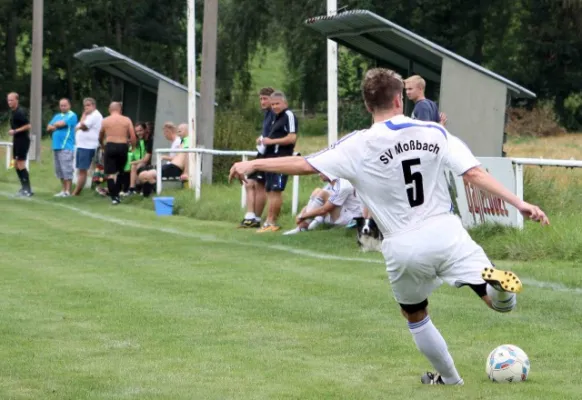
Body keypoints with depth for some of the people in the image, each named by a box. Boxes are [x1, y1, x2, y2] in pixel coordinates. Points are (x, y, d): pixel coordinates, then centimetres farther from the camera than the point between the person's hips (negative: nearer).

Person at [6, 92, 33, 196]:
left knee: (21, 164, -10)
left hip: (23, 140, -10)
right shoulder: (13, 112, 11)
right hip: (16, 140, 10)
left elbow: (28, 126, -22)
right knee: (16, 164, 11)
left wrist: (15, 131, -22)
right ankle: (24, 187, 18)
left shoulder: (20, 112, -17)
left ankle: (27, 190, -6)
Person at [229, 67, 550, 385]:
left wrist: (253, 164, 7)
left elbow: (305, 164, -4)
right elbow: (474, 172, -3)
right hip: (446, 234, 0)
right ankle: (498, 283, -34)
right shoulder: (435, 134, 3)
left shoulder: (357, 146, -3)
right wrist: (518, 203, -2)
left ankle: (449, 379, 34)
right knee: (497, 299, 0)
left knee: (416, 316, 26)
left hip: (404, 249, 0)